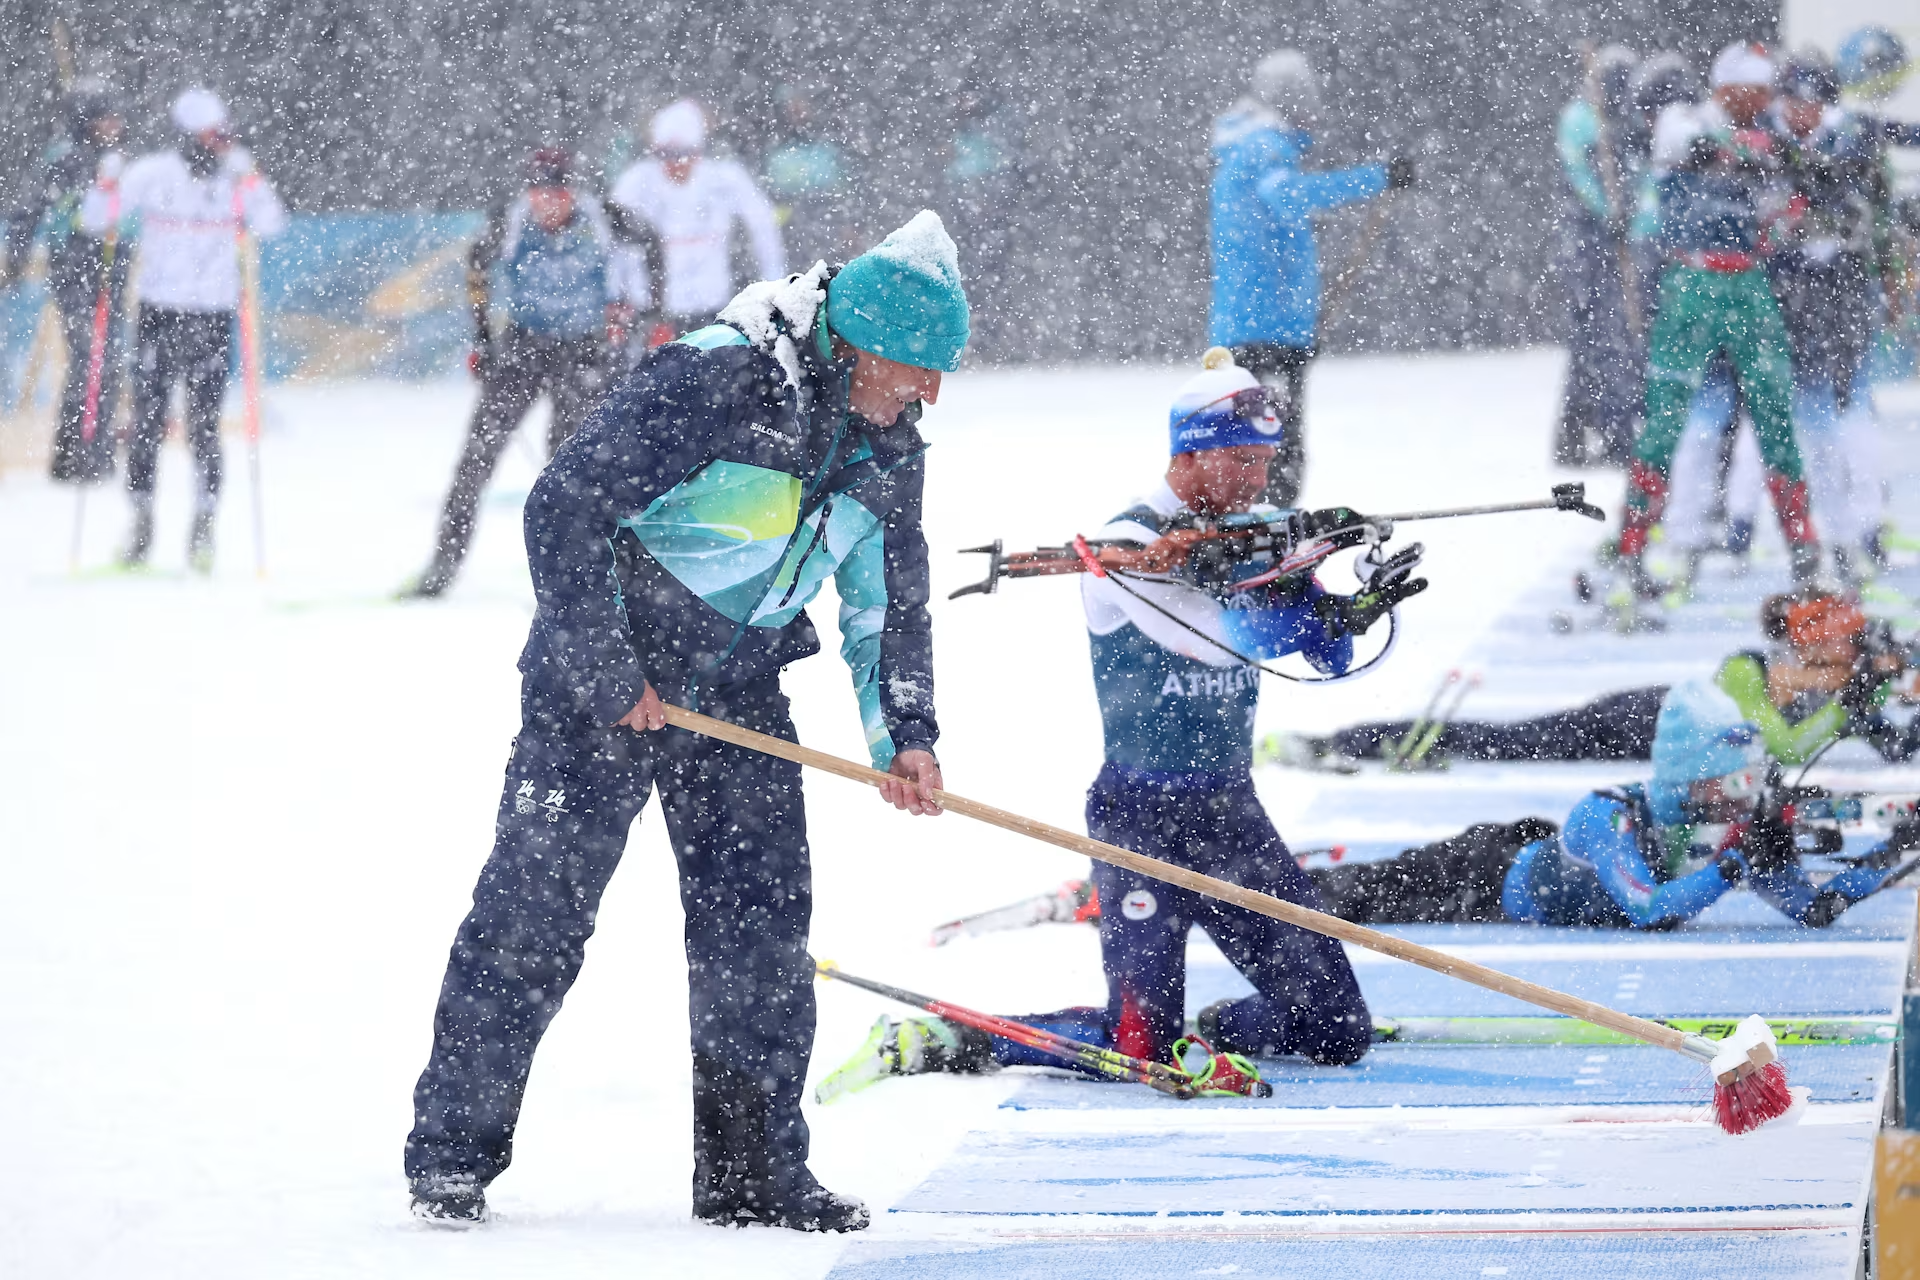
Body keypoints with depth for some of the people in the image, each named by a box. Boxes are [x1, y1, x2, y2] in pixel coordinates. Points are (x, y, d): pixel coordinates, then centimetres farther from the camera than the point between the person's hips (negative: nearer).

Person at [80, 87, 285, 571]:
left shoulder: (235, 175, -1)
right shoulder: (153, 173, -3)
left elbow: (271, 223, -13)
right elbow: (95, 220, -3)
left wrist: (248, 178, -23)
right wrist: (107, 184, -22)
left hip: (213, 316, 0)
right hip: (158, 310, 0)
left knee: (204, 427, -3)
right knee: (148, 421, 1)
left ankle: (203, 529, 3)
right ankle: (142, 521, 13)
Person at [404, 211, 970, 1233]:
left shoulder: (887, 450, 3)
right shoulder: (710, 386, -22)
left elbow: (891, 603, 16)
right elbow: (564, 508, -21)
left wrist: (904, 734, 3)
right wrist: (604, 674, -19)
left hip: (738, 690, 7)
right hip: (606, 667, -6)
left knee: (761, 921, 0)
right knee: (538, 903, -7)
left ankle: (752, 1168, 9)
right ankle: (452, 1150, 1)